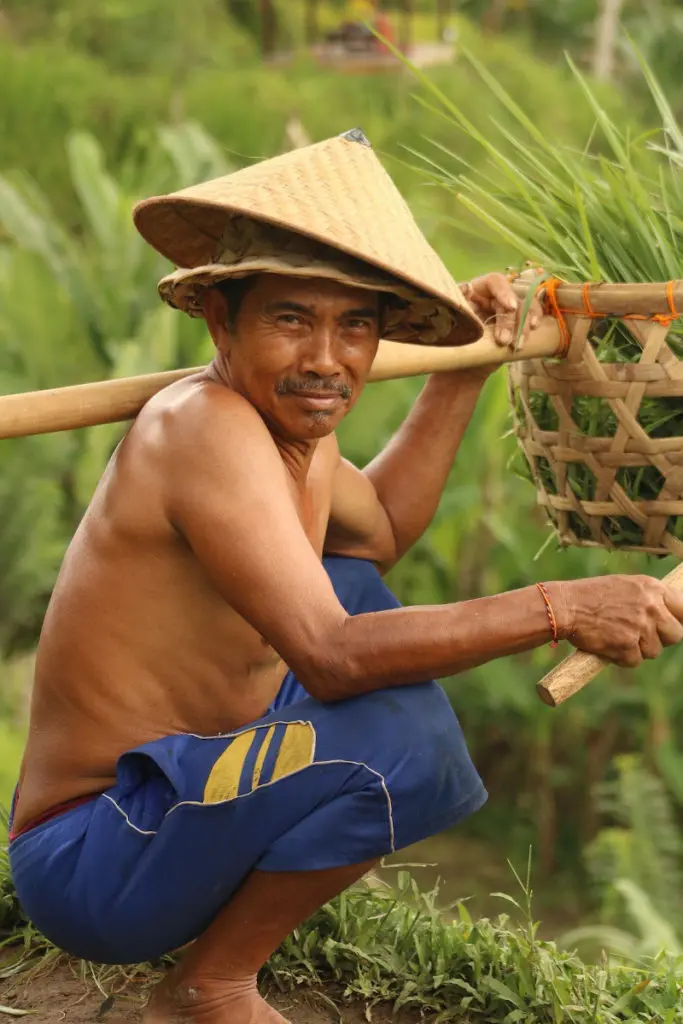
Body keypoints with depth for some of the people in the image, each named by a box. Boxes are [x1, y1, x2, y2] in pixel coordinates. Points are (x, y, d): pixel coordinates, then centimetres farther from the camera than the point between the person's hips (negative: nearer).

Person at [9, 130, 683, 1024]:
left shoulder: (292, 428, 4)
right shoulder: (207, 426, -24)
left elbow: (380, 531, 26)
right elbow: (332, 658, -33)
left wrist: (467, 370, 22)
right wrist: (556, 608, -34)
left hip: (158, 803, 10)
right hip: (89, 872, -10)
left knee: (352, 581, 23)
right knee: (397, 734, -30)